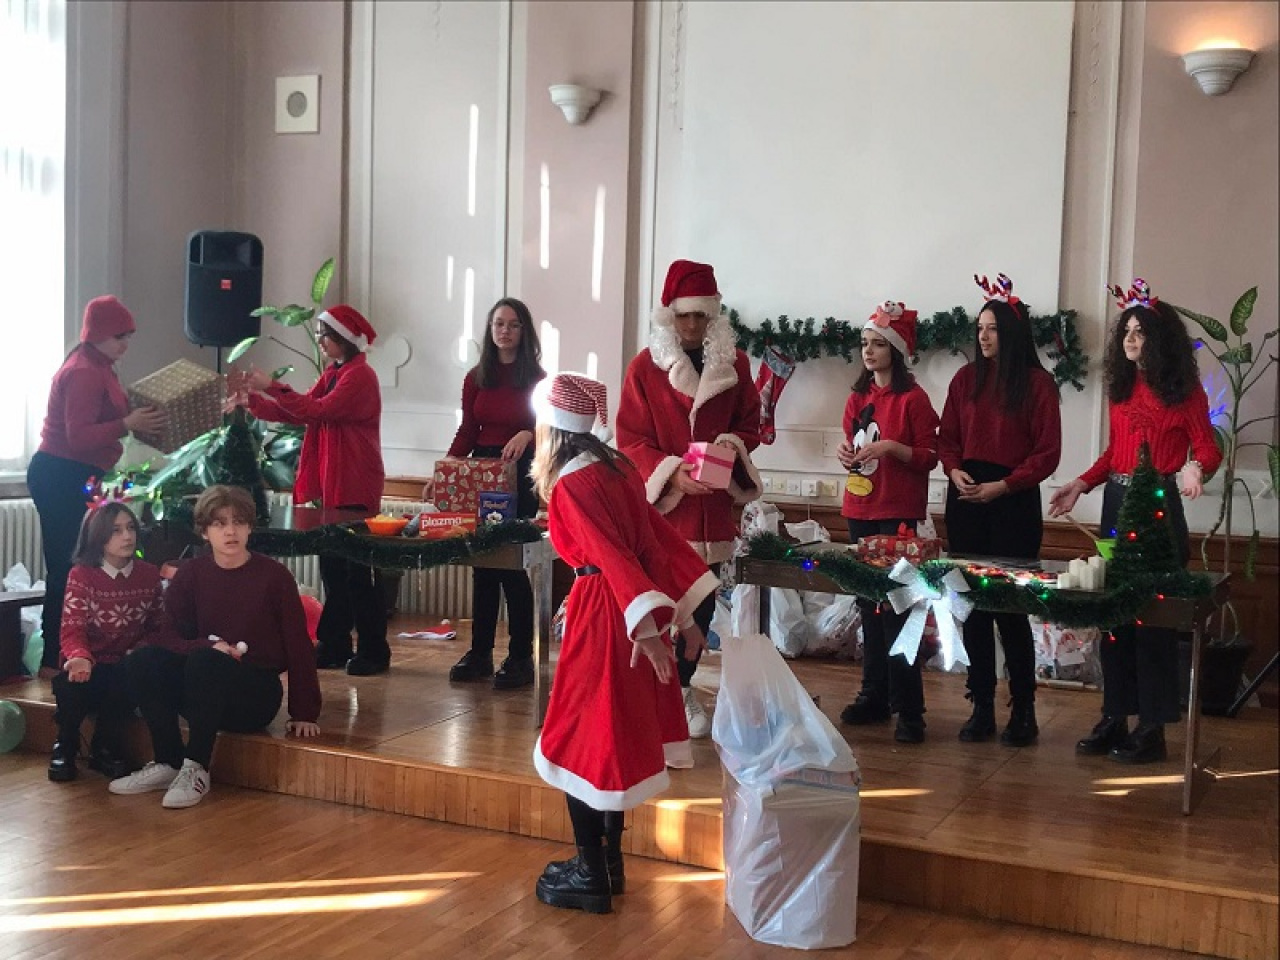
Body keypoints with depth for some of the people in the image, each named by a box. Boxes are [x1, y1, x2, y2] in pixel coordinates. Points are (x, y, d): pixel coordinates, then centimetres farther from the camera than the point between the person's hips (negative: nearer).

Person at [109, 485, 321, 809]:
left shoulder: (274, 575, -6)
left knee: (203, 660, -33)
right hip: (201, 690, 4)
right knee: (142, 660, -22)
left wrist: (304, 713, -8)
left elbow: (298, 644, -5)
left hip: (257, 695, -4)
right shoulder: (190, 574, 2)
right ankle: (168, 763, -15)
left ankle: (196, 769, -24)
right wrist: (211, 645, -23)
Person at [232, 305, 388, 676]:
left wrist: (273, 387, -18)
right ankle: (334, 646, 17)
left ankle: (373, 650, 3)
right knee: (333, 566, 11)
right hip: (329, 485, 9)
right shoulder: (333, 374, 16)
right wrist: (253, 400, 2)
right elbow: (298, 414, 11)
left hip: (354, 488, -9)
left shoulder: (360, 375, -11)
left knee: (358, 569, -4)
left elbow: (318, 410, -21)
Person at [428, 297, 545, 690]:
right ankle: (479, 653, 14)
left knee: (512, 564, -5)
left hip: (520, 474, -4)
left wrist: (527, 434, -27)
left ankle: (520, 658, 4)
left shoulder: (537, 378, -2)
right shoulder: (476, 378, 10)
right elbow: (466, 431, 11)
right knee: (482, 564, 7)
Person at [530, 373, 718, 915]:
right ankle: (608, 861, 28)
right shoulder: (618, 469, 9)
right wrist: (685, 612, 12)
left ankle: (591, 877, 10)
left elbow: (611, 555, -24)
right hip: (632, 613, 8)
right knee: (615, 737, 17)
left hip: (603, 613, -8)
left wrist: (646, 626, -32)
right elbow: (659, 537, 9)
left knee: (583, 740, 3)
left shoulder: (571, 485, -14)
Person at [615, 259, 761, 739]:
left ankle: (681, 685, 25)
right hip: (661, 504, -3)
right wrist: (672, 473, -18)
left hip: (713, 505, 3)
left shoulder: (735, 363, 5)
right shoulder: (645, 367, -2)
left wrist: (731, 449, -12)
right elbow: (631, 440, -3)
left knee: (702, 603, 9)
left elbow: (750, 424, 10)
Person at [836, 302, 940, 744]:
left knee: (895, 607, -9)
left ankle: (909, 710, -5)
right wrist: (847, 454, 2)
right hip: (860, 508, 7)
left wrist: (891, 447, -20)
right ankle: (875, 695, 18)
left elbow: (929, 456, -6)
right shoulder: (858, 397, 14)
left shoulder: (912, 398, -6)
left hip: (898, 512, -6)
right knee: (869, 604, 9)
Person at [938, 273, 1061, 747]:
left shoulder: (1037, 383, -3)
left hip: (1014, 503, -4)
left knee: (1010, 607, -3)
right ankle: (982, 707, 15)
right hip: (965, 499, 4)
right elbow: (947, 438, 12)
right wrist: (955, 471, -7)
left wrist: (1002, 485, -14)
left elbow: (1047, 453, -5)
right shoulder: (966, 378, 10)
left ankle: (1023, 710, 10)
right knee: (971, 605, 6)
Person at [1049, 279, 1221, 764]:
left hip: (1159, 504, -6)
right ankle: (1114, 718, 16)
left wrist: (1194, 468, -29)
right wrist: (1081, 483, 8)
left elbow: (1208, 447, -8)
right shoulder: (1122, 386, 13)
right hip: (1116, 503, 6)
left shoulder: (1184, 390, -4)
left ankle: (1152, 729, 5)